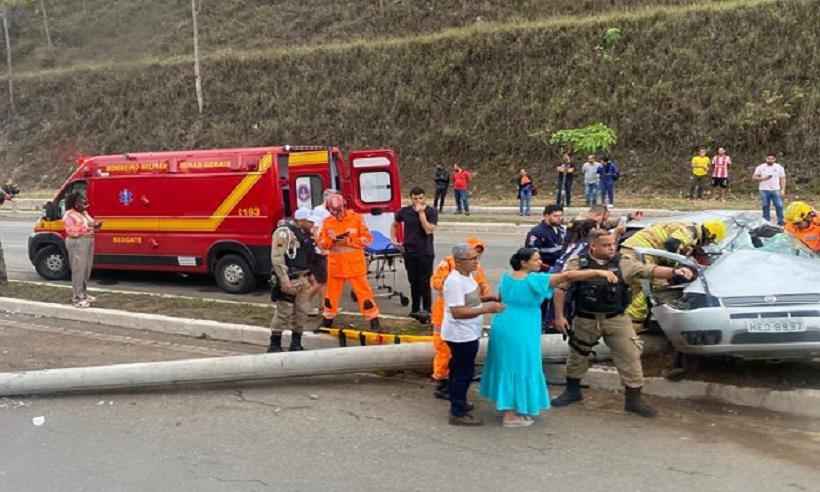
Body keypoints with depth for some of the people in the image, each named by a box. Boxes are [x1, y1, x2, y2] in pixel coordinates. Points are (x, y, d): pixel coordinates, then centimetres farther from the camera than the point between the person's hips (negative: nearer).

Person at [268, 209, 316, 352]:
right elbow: (277, 258, -20)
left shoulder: (306, 233, 13)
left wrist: (311, 275, 18)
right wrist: (284, 280, -24)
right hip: (289, 279, -8)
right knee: (284, 312, -5)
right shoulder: (284, 232, -14)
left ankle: (296, 344, 19)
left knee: (302, 311, 9)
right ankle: (274, 345, 5)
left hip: (304, 278, 8)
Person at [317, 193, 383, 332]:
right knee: (332, 293, 14)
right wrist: (330, 239, -17)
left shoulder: (356, 218, -5)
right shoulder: (327, 222, 3)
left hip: (355, 263, -3)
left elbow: (367, 238, -7)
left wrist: (351, 240, -19)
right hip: (335, 264, 3)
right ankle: (327, 321, 29)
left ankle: (374, 321, 4)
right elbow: (322, 244, 4)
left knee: (363, 292, -3)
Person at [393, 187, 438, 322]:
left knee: (425, 283, -5)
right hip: (409, 253, 4)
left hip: (425, 253, -4)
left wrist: (421, 212, -20)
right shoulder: (404, 211, 4)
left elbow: (428, 230, -20)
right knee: (414, 282, 13)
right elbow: (394, 225, 21)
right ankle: (415, 310, 24)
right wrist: (394, 239, 8)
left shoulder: (431, 212, -6)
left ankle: (427, 311, 1)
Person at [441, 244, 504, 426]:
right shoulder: (455, 282, -26)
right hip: (461, 335, -10)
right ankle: (458, 414, 8)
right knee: (464, 372, -2)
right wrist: (486, 309, -31)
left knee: (459, 370, 22)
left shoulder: (467, 275, 5)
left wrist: (487, 299, 6)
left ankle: (458, 404, 37)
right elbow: (457, 312, -31)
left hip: (468, 333, 10)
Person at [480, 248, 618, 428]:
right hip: (520, 333, -8)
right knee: (518, 369, 2)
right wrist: (599, 272, -27)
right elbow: (568, 276, -23)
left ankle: (509, 407, 33)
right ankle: (510, 416, 10)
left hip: (502, 328, 8)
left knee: (508, 367, 19)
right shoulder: (534, 280, -18)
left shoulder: (506, 278, 5)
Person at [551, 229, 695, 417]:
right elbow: (561, 289, -3)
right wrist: (559, 316, -6)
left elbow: (649, 270, -13)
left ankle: (633, 400, 11)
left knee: (630, 357, -3)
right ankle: (572, 391, 38)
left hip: (616, 320, 1)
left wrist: (674, 271, -29)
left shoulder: (623, 264, -5)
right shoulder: (577, 264, -8)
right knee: (577, 356, 15)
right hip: (586, 320, 0)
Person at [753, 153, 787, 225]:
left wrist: (783, 189, -3)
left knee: (779, 205, -7)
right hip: (764, 190, 0)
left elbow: (782, 179, 7)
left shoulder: (779, 167, 7)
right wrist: (763, 178, -13)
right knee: (765, 207, 4)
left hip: (775, 190, 0)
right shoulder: (760, 167, 5)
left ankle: (780, 221, 2)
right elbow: (754, 177, 3)